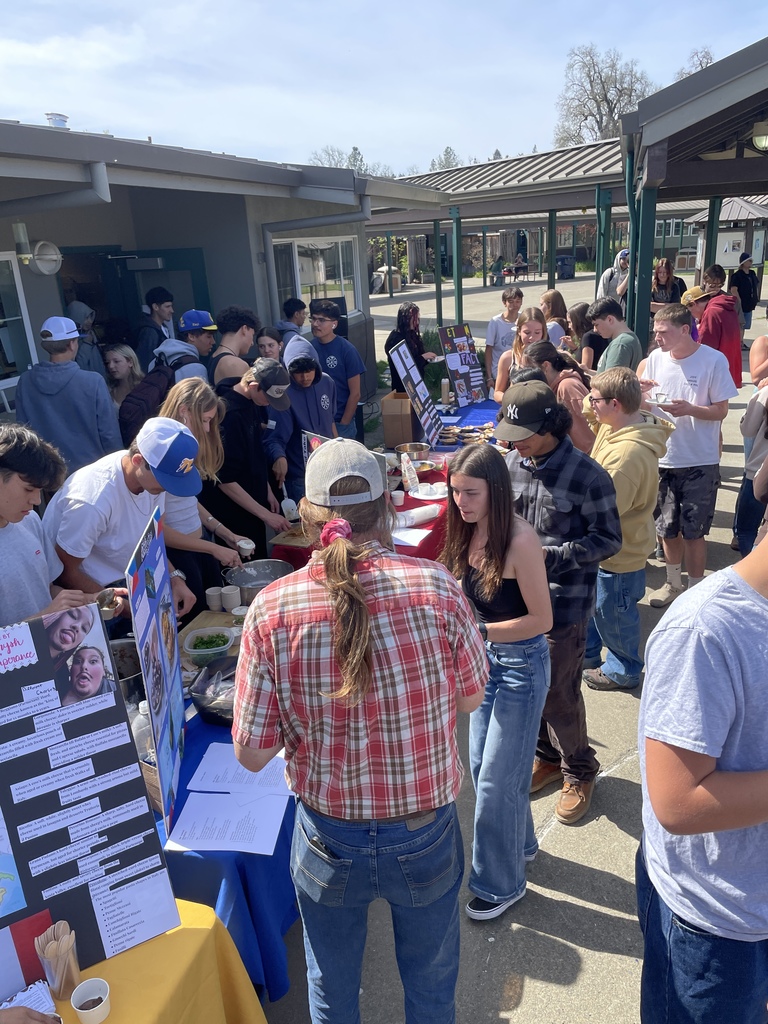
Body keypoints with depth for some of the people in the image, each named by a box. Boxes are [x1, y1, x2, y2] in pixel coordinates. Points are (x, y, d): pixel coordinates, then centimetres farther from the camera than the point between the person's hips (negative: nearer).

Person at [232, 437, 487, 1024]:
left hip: (328, 841, 0)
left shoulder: (271, 609, -20)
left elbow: (252, 754, -12)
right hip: (426, 837, 0)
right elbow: (471, 697, -4)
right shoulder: (438, 587, -20)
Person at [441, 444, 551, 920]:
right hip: (487, 657, 8)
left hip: (522, 664, -7)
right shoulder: (470, 532, -4)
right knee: (482, 765, 21)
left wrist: (478, 631, -25)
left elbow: (541, 619, -20)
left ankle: (501, 883, 29)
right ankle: (520, 843, 47)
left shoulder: (520, 540, -26)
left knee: (497, 779, 6)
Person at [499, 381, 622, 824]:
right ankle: (548, 756, 42)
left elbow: (609, 539, -11)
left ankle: (579, 771, 32)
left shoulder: (587, 475, -17)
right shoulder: (513, 464, -1)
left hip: (565, 603, -5)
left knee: (560, 692, 6)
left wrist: (551, 558, -21)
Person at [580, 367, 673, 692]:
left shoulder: (628, 453, -34)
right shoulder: (615, 426, -5)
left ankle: (623, 671, 37)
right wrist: (591, 413, -4)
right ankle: (587, 656, 47)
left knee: (613, 614, 13)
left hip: (619, 552, -9)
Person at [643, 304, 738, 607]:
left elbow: (721, 411, -9)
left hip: (700, 462, -4)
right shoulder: (655, 358, 1)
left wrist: (689, 409, -27)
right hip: (663, 458, 4)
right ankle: (673, 582, 36)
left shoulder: (714, 360, -12)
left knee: (693, 532, 3)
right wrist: (642, 396, -13)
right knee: (668, 528, 15)